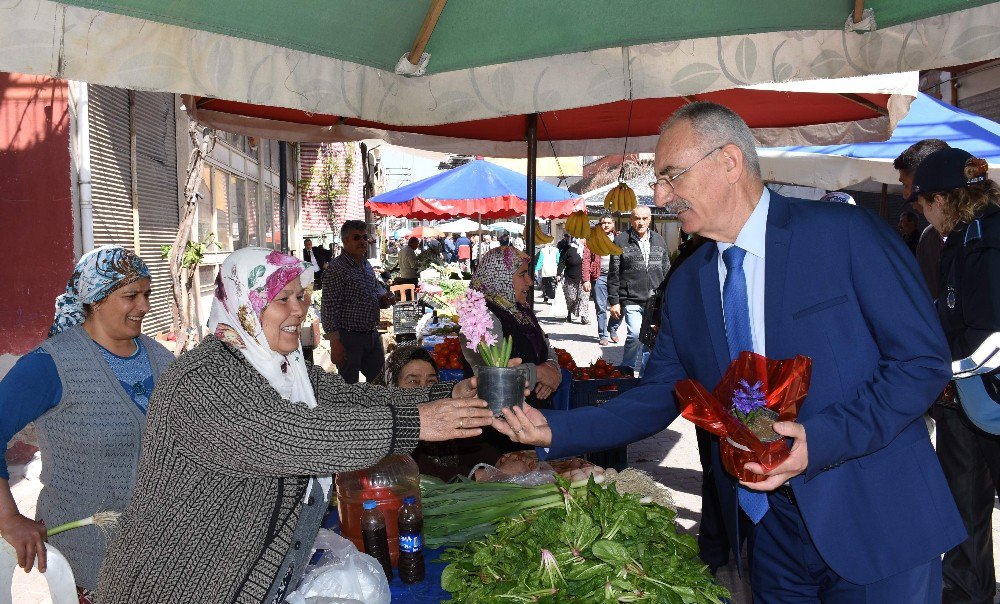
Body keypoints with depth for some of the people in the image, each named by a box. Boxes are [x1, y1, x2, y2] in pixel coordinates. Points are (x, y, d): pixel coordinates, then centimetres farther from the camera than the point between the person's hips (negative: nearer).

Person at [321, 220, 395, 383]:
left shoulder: (367, 265, 11)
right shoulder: (336, 269, -14)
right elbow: (329, 308, -18)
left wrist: (384, 299, 1)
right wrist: (335, 344, -21)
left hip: (372, 335, 8)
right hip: (349, 337, -8)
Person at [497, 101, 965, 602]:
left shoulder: (845, 232, -11)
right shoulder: (686, 285, 4)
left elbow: (923, 359, -11)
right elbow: (654, 400, 6)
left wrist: (822, 440, -23)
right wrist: (554, 430, -6)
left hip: (878, 525, -4)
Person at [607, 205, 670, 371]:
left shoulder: (659, 241, 11)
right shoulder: (621, 241, -1)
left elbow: (666, 271, 17)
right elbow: (613, 275, -1)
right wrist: (614, 301, -4)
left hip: (655, 302, 4)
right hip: (631, 301, -4)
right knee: (636, 335, -17)